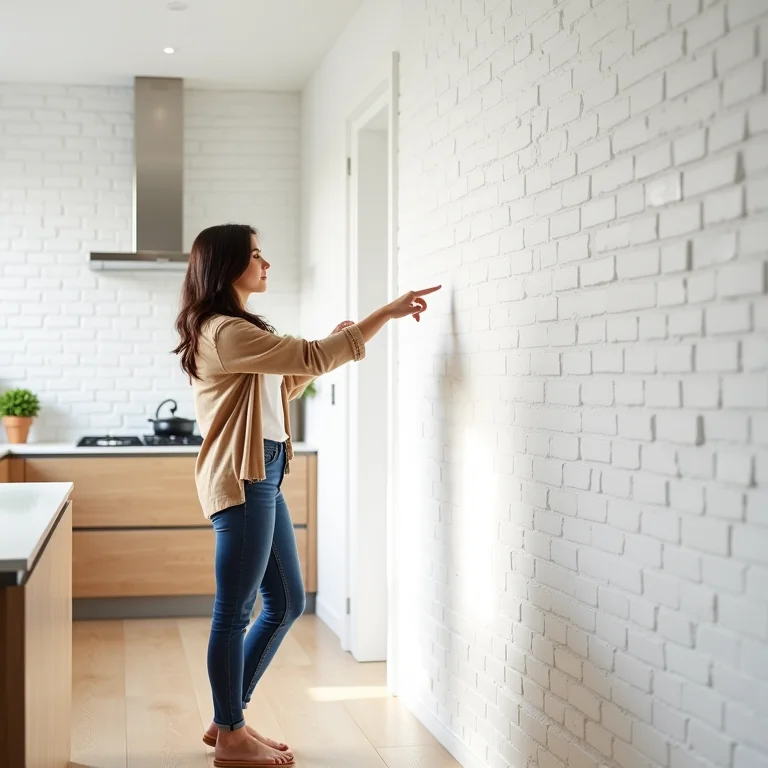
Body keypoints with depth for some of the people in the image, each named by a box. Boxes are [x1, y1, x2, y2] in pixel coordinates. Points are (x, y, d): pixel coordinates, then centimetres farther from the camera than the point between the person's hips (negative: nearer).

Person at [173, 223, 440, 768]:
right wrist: (388, 313, -16)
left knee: (287, 604, 14)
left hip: (262, 478, 10)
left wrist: (330, 345, 13)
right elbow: (312, 357, -21)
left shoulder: (238, 329, 17)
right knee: (235, 613, 1)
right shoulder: (225, 332, -16)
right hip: (241, 482, -10)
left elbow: (286, 384, 27)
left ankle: (228, 719, 25)